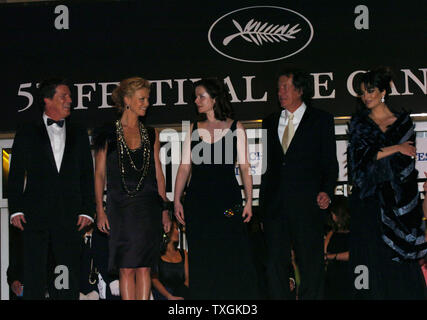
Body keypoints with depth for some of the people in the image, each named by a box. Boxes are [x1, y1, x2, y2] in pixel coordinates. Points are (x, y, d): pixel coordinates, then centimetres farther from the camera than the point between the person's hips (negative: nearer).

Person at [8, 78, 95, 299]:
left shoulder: (79, 135, 14)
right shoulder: (26, 134, 8)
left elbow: (87, 175, 12)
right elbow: (16, 175, 5)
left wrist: (87, 210, 1)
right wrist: (16, 210, -6)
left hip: (69, 217, 2)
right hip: (35, 217, -2)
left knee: (70, 275, 3)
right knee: (34, 275, -1)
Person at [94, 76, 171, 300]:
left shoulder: (151, 134, 11)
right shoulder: (108, 134, 1)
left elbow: (158, 172, 12)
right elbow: (100, 174, 1)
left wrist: (164, 209, 7)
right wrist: (100, 211, -7)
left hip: (149, 207, 3)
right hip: (120, 207, -2)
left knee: (144, 267, 1)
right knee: (126, 268, -2)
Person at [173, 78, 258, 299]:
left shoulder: (235, 129, 4)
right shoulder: (194, 130, 11)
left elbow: (244, 167, 2)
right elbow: (185, 167, 8)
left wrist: (249, 201, -5)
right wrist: (177, 200, 0)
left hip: (227, 198, -2)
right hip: (197, 202, 3)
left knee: (232, 256, -4)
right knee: (202, 261, 3)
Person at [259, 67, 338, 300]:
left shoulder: (321, 120, 5)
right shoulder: (269, 122, 16)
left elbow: (330, 162, 3)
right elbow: (267, 164, 17)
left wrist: (326, 191, -11)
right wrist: (263, 200, 10)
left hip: (306, 203, -3)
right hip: (274, 205, 4)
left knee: (310, 263, 1)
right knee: (275, 263, 4)